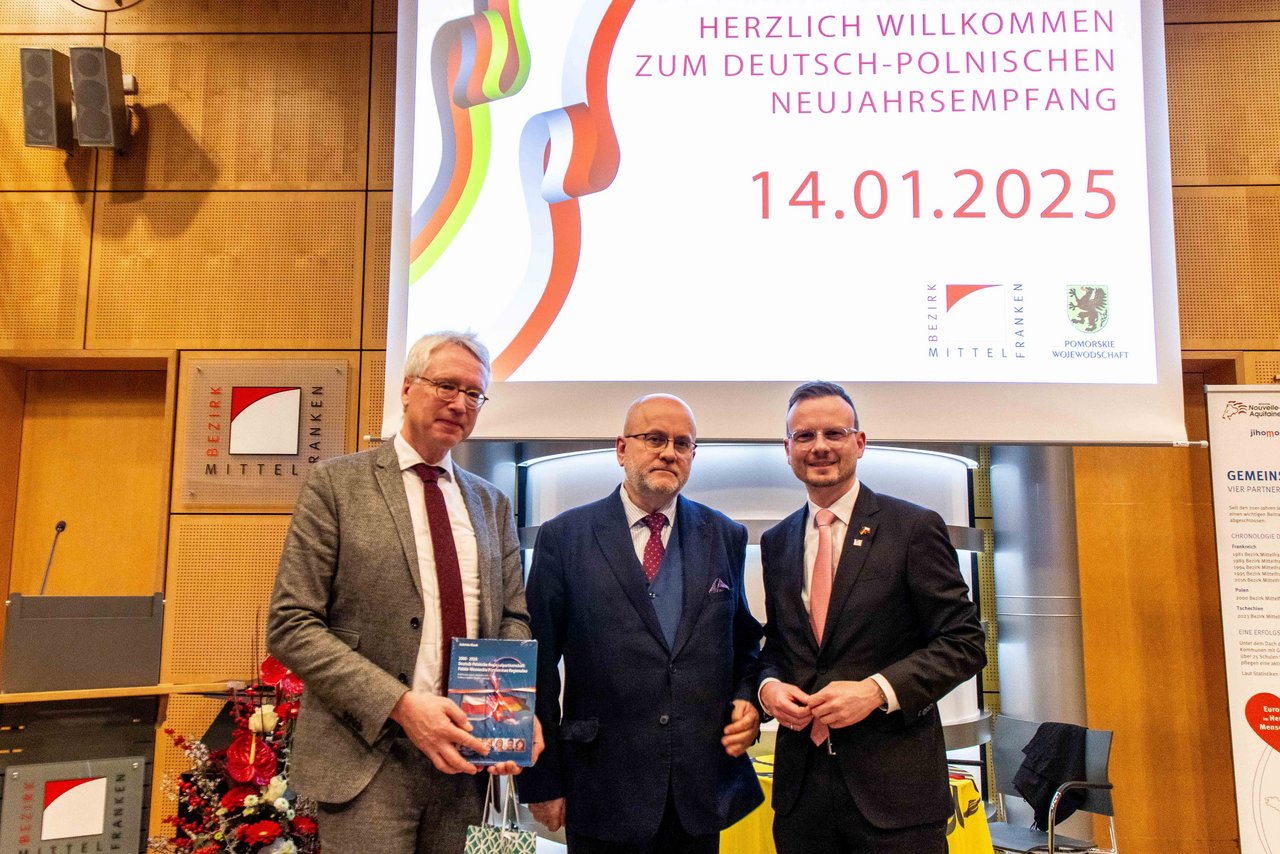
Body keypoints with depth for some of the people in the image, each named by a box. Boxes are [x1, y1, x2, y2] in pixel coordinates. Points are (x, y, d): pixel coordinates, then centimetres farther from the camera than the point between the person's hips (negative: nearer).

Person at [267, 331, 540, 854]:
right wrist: (401, 704, -18)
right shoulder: (336, 484, -3)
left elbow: (513, 617, 11)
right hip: (366, 757, -4)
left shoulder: (493, 505, 11)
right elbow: (290, 626, -8)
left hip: (464, 756, 5)